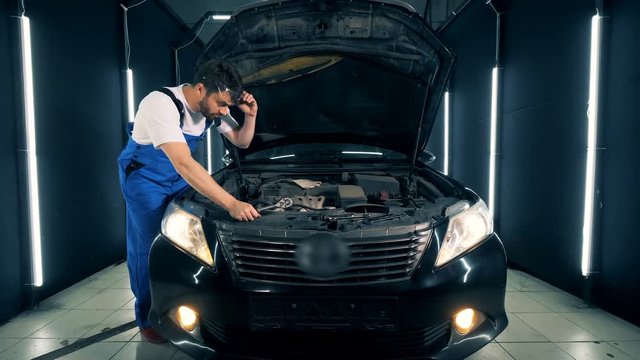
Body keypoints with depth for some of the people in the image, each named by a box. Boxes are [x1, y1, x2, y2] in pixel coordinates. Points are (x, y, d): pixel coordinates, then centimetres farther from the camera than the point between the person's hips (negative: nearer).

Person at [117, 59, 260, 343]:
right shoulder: (161, 104, -35)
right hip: (144, 178, -6)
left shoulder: (213, 104, -12)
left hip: (180, 177, 6)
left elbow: (241, 142, -1)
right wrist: (232, 204, -50)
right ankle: (148, 318, 16)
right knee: (149, 247, -4)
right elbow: (184, 164, -45)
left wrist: (251, 116, -22)